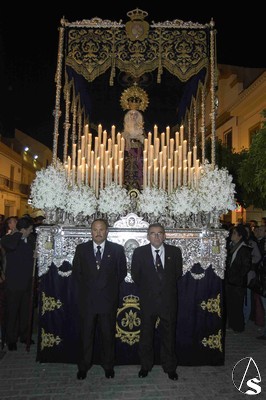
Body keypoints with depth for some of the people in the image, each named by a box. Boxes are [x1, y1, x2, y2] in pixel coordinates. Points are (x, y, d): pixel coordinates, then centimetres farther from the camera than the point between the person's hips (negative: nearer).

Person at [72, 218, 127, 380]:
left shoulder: (117, 249, -4)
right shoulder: (81, 249, 0)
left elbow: (122, 272, 5)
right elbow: (76, 271, 9)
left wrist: (111, 287, 3)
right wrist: (86, 286, 5)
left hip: (108, 299, 0)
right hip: (87, 299, 1)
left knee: (108, 335, 13)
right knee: (86, 335, 13)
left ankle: (108, 366, 33)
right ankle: (83, 366, 32)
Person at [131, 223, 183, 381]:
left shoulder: (175, 252, -3)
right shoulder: (139, 252, -6)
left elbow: (178, 273, 7)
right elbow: (135, 275, 3)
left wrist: (167, 287, 9)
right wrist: (145, 288, 7)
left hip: (168, 300, 1)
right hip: (148, 300, 0)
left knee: (169, 335, 13)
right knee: (146, 335, 14)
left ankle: (170, 367, 33)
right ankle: (146, 366, 35)